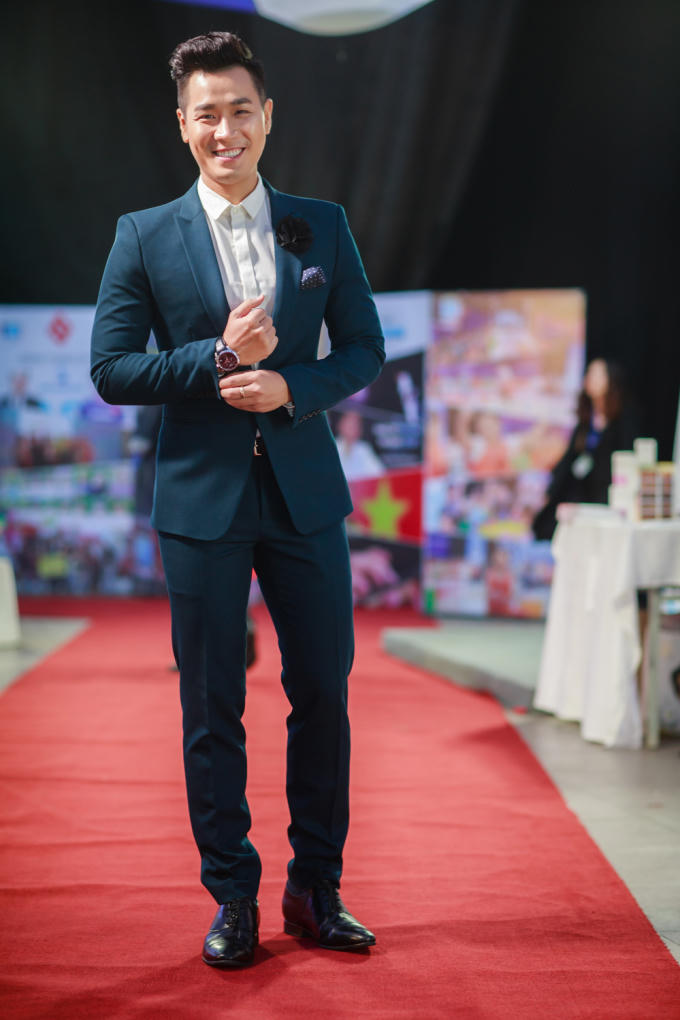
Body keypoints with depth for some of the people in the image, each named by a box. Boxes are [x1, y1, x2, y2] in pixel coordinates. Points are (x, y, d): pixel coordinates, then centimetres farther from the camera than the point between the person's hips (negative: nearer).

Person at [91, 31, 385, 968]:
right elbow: (111, 370, -2)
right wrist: (219, 359, -15)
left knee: (323, 695, 6)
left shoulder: (323, 225, 7)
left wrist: (290, 385, -12)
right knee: (212, 711, 5)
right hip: (201, 501, -1)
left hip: (306, 495, 2)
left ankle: (316, 891, 23)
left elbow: (365, 350, 6)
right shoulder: (144, 238, 2)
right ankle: (232, 900, 19)